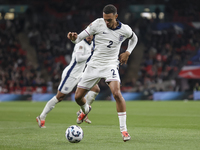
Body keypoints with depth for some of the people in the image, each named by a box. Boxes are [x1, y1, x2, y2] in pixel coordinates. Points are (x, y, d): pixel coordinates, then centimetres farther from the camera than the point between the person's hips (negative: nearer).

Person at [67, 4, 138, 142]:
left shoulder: (125, 30, -6)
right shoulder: (98, 24, -9)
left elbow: (134, 39, 18)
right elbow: (79, 38, -6)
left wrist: (127, 52, 3)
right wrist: (74, 38, -30)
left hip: (110, 65, -2)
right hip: (94, 65, 2)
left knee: (116, 93, -29)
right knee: (78, 97, 3)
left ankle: (124, 129, -20)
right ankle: (86, 110, 43)